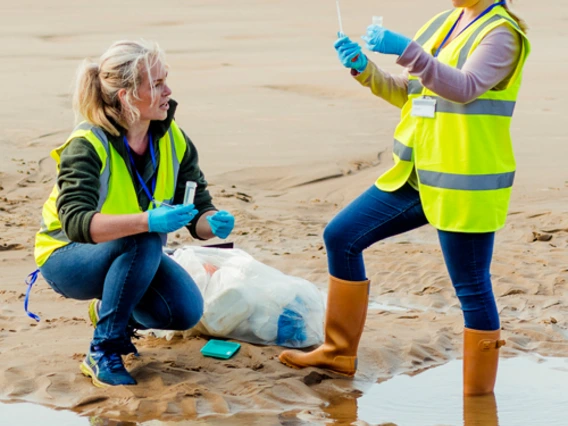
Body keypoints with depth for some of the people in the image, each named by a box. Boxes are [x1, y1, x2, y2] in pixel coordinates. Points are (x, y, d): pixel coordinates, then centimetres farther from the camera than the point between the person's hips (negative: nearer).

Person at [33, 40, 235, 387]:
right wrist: (149, 221, -52)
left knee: (186, 311, -20)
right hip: (67, 257, -6)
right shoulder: (87, 145, -26)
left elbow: (198, 209, -6)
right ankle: (102, 354, -22)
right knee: (144, 241, -35)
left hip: (133, 254, 6)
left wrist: (214, 223, -31)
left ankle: (112, 311, 12)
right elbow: (75, 223, -39)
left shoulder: (174, 140, -8)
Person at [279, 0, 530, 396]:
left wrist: (405, 49, -40)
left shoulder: (501, 33, -12)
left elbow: (465, 87, -30)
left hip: (464, 189, -8)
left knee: (471, 287, -1)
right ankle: (339, 352, 21)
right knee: (341, 236, 9)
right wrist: (365, 68, -2)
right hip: (414, 179, 8)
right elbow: (405, 94, 16)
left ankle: (479, 394, 14)